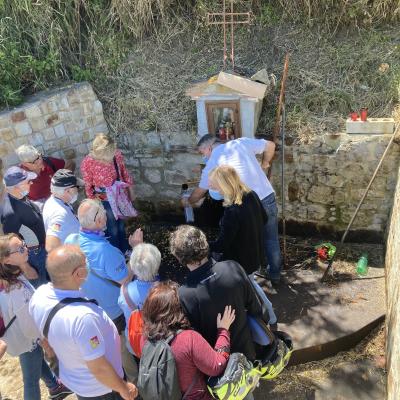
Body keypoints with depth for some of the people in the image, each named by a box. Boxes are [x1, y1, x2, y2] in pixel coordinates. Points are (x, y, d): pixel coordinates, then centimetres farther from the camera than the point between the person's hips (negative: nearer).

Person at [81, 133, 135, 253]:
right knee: (112, 230, 13)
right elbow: (88, 186, -12)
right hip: (104, 201, -4)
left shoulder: (117, 155, -17)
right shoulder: (87, 163, -26)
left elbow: (125, 173, 0)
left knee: (121, 225, 25)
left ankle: (124, 250, 49)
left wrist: (131, 190, 9)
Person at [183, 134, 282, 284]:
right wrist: (264, 164, 25)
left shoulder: (212, 163, 2)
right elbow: (270, 145, 9)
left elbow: (200, 191, 15)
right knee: (271, 239, 21)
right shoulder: (241, 142, 6)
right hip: (268, 197, 4)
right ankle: (274, 273, 37)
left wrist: (188, 201, 36)